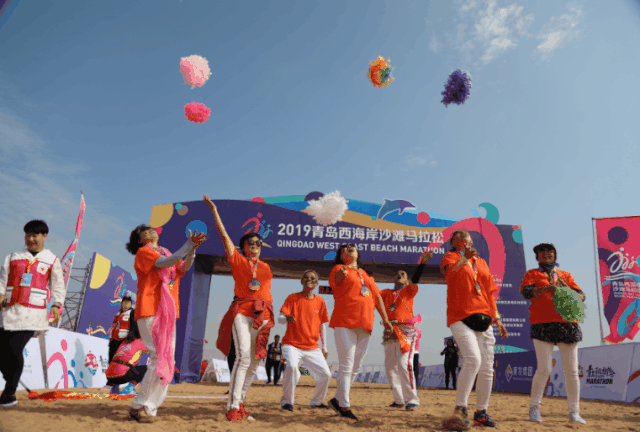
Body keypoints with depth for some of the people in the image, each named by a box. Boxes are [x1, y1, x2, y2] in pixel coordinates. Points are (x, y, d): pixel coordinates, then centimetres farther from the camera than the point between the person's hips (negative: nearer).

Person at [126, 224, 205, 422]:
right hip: (150, 312, -7)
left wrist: (193, 248, -10)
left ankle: (150, 408, 11)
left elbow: (184, 267, 6)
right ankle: (139, 407, -4)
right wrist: (189, 244, -17)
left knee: (168, 362, 4)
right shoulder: (143, 252, 2)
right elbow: (166, 263, -16)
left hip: (168, 315, 7)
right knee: (160, 358, -15)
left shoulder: (165, 253, 22)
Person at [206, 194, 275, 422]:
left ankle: (240, 403, 15)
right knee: (243, 356, -18)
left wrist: (270, 315, 13)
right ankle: (233, 407, -13)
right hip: (242, 311, -4)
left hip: (263, 314, 5)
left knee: (255, 361, 3)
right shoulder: (237, 260, 9)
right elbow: (224, 234, 6)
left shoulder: (265, 267, 20)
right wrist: (214, 210, 6)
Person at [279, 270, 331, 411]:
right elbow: (280, 318, -9)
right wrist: (286, 318, -33)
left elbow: (322, 324, 13)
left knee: (326, 374, -1)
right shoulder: (293, 297, -2)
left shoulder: (320, 301, 7)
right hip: (292, 345, -4)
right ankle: (287, 401, -7)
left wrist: (324, 347, 11)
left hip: (312, 348, 4)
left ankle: (317, 401, 27)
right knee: (292, 366, -30)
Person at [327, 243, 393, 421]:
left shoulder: (366, 274, 21)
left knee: (355, 368, 10)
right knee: (346, 366, -7)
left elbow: (377, 296, 21)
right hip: (344, 323, -6)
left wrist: (385, 318, 14)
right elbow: (335, 281, -17)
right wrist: (342, 273, -40)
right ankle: (344, 406, 1)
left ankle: (337, 399, 22)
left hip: (365, 326, 6)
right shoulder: (339, 269, 4)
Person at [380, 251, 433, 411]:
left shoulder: (409, 290, 7)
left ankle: (412, 400, -7)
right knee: (390, 366, 6)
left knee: (404, 364, -15)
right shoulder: (386, 293, 18)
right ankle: (399, 400, 17)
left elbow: (415, 279, -11)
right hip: (389, 331, 5)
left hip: (405, 331, -5)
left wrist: (422, 262, -26)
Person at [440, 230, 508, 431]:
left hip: (484, 319, 6)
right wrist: (465, 258, -31)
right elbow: (449, 271, -17)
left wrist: (497, 318, 16)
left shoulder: (482, 262, 21)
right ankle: (460, 410, -14)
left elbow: (490, 292, 22)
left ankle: (481, 412, 20)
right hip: (460, 317, -6)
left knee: (487, 368, 5)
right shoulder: (451, 256, 7)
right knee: (473, 359, -23)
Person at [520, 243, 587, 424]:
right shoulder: (532, 274, 10)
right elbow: (526, 292, -8)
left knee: (572, 370, 3)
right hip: (543, 325, -3)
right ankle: (534, 407, 9)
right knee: (544, 369, -7)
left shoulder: (566, 275, 20)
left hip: (568, 324, 4)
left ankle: (574, 412, 13)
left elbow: (580, 294, 11)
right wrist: (545, 288, -25)